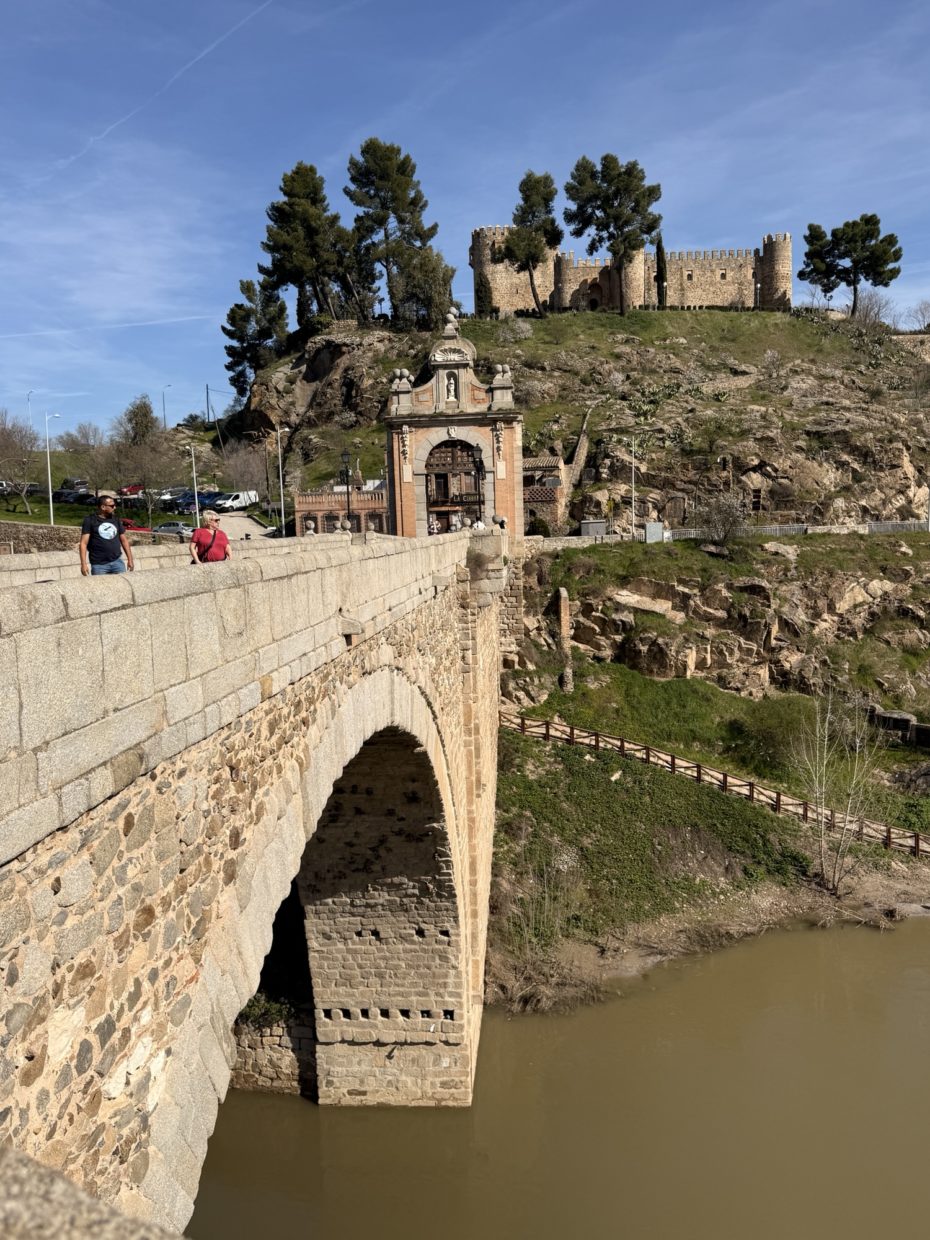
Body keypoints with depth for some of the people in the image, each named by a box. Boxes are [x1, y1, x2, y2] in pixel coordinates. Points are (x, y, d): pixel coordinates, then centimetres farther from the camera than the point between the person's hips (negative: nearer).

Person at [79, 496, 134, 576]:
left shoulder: (116, 520, 12)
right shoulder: (90, 520, -2)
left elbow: (124, 540, 17)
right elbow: (83, 543, -6)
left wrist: (130, 559, 12)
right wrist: (84, 564, -15)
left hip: (117, 562, 4)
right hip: (99, 565, -4)